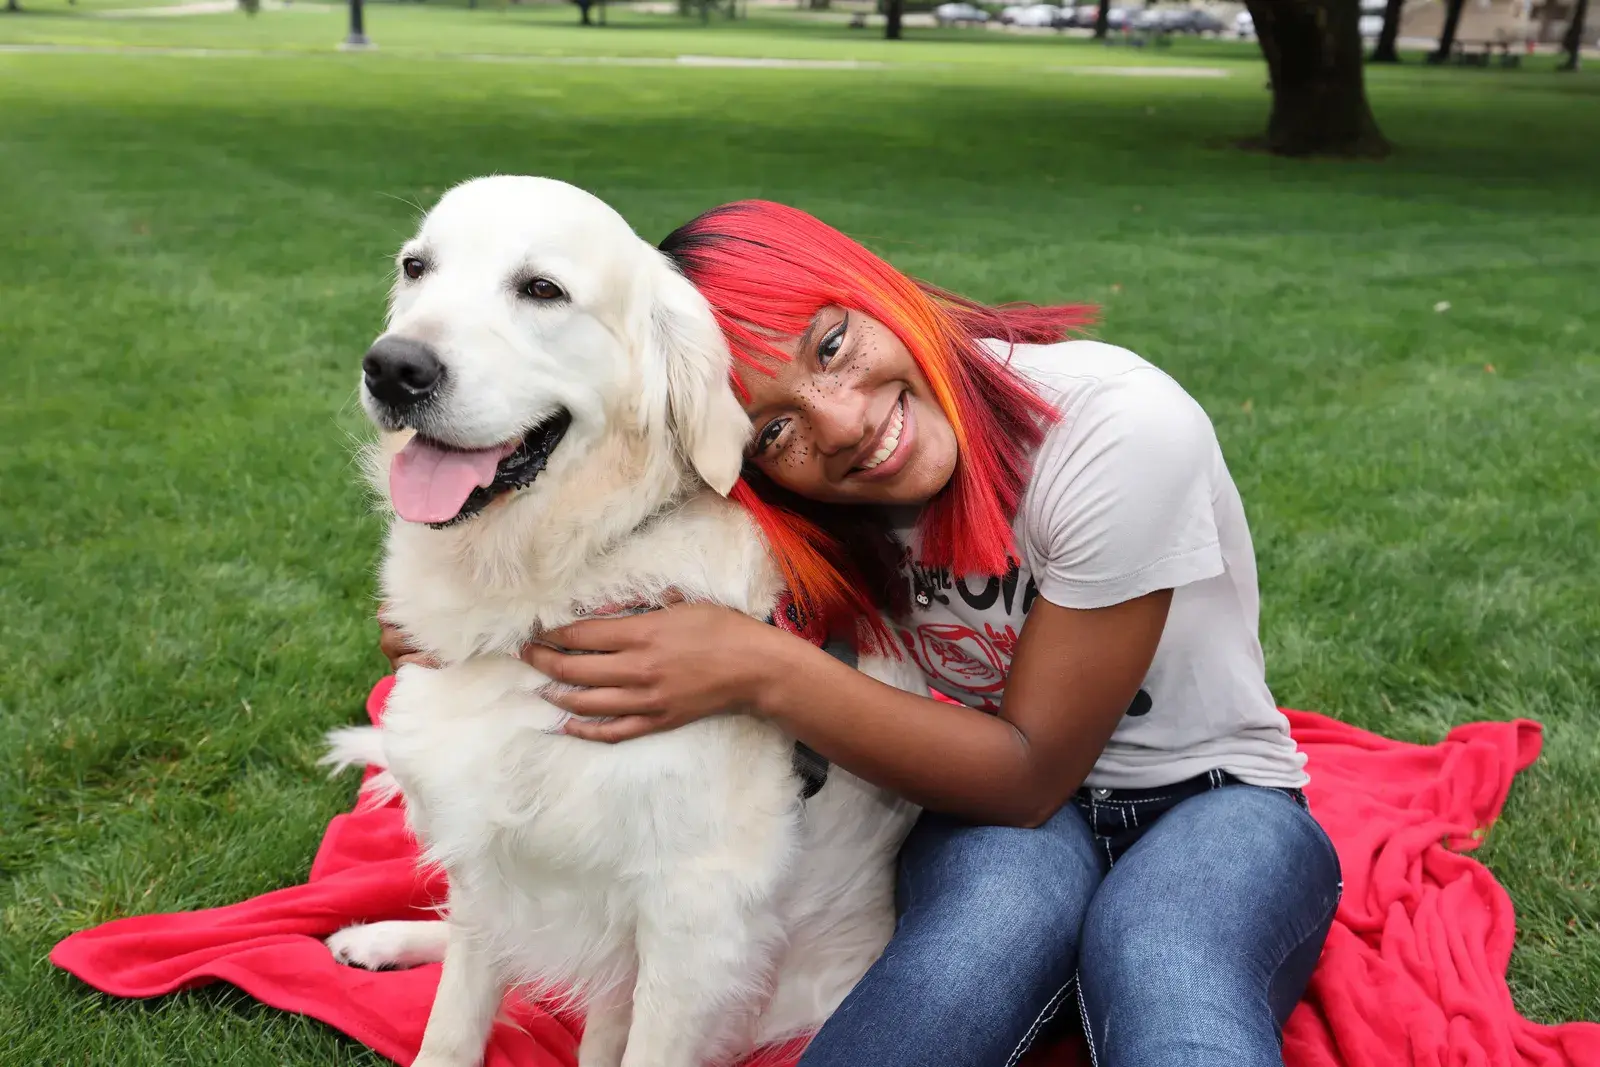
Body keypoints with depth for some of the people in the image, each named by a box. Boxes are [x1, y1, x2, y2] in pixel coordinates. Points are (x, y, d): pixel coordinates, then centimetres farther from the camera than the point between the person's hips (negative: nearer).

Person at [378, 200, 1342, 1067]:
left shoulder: (1120, 429, -25)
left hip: (1208, 802, -3)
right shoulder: (808, 524, -11)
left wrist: (762, 670, -31)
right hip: (1007, 823, 4)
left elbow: (1029, 771, -19)